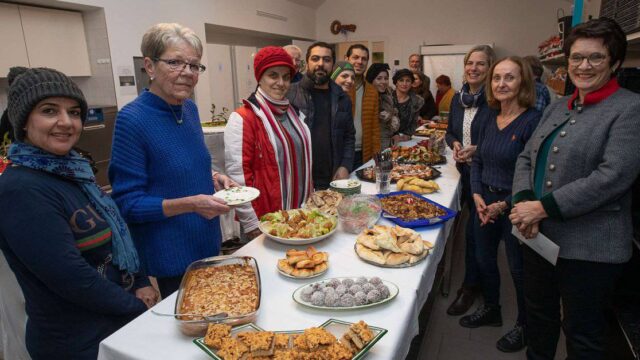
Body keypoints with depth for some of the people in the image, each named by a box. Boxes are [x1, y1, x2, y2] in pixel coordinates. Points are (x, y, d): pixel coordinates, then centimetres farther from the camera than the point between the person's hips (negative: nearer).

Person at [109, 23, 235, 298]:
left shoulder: (189, 109, 1)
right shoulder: (132, 119, -20)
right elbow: (127, 203, -19)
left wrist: (213, 178, -4)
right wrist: (190, 204, -30)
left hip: (207, 244, 7)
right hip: (171, 259, -7)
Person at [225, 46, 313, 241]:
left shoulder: (293, 112, 9)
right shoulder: (242, 119, -14)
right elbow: (236, 174, -17)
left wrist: (310, 201, 16)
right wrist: (251, 224, -16)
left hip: (299, 214, 7)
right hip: (263, 220, -6)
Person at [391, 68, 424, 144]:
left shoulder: (417, 101, 5)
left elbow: (414, 123, 12)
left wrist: (408, 135, -4)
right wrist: (393, 136, -13)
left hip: (405, 140, 2)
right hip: (387, 139, -2)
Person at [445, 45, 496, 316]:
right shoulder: (458, 98, 7)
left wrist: (478, 149, -21)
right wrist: (454, 144, -6)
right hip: (464, 171, 6)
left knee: (474, 230, -3)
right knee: (477, 226, 17)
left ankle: (470, 286, 15)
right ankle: (479, 278, 35)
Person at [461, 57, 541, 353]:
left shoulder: (533, 120, -16)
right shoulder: (491, 119, 5)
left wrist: (504, 205, -18)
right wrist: (477, 195, -4)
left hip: (514, 206, -6)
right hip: (485, 201, 7)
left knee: (519, 267, 10)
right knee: (484, 259, 19)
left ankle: (524, 325, 34)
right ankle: (491, 310, 43)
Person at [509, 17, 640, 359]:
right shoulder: (557, 107, 11)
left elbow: (613, 177, -20)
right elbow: (527, 157, 7)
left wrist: (543, 207, -21)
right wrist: (524, 202, -10)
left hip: (589, 248, -6)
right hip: (538, 235, 6)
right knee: (538, 315, 23)